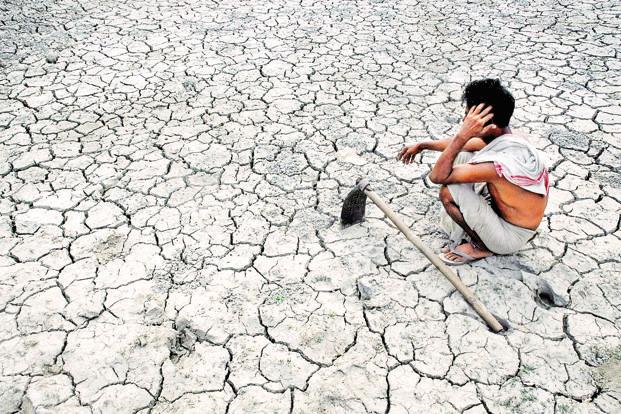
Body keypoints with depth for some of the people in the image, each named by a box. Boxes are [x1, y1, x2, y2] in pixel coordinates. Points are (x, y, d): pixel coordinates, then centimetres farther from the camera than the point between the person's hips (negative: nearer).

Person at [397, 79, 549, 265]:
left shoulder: (505, 161, -36)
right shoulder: (501, 137, -8)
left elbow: (437, 176, -31)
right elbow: (460, 144, 13)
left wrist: (462, 135, -32)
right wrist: (422, 145, 18)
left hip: (510, 238, -8)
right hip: (502, 210, 8)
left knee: (449, 191, -25)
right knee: (461, 157, 7)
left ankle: (481, 247, -1)